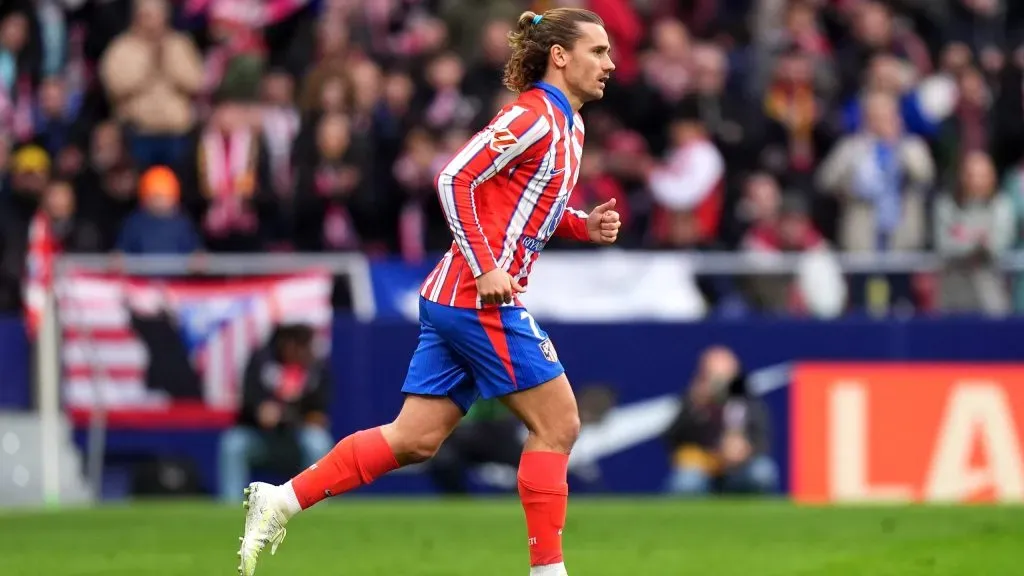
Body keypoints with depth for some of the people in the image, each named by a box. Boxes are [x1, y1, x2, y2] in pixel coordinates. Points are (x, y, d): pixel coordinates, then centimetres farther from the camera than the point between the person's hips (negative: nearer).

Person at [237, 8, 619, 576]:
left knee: (415, 439, 7)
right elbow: (456, 178, -18)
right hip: (479, 298, -10)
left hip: (453, 297, 10)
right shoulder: (533, 117, -12)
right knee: (557, 422, -5)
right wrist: (484, 269, -21)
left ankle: (280, 500, 7)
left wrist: (584, 225, 10)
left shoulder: (568, 125, 17)